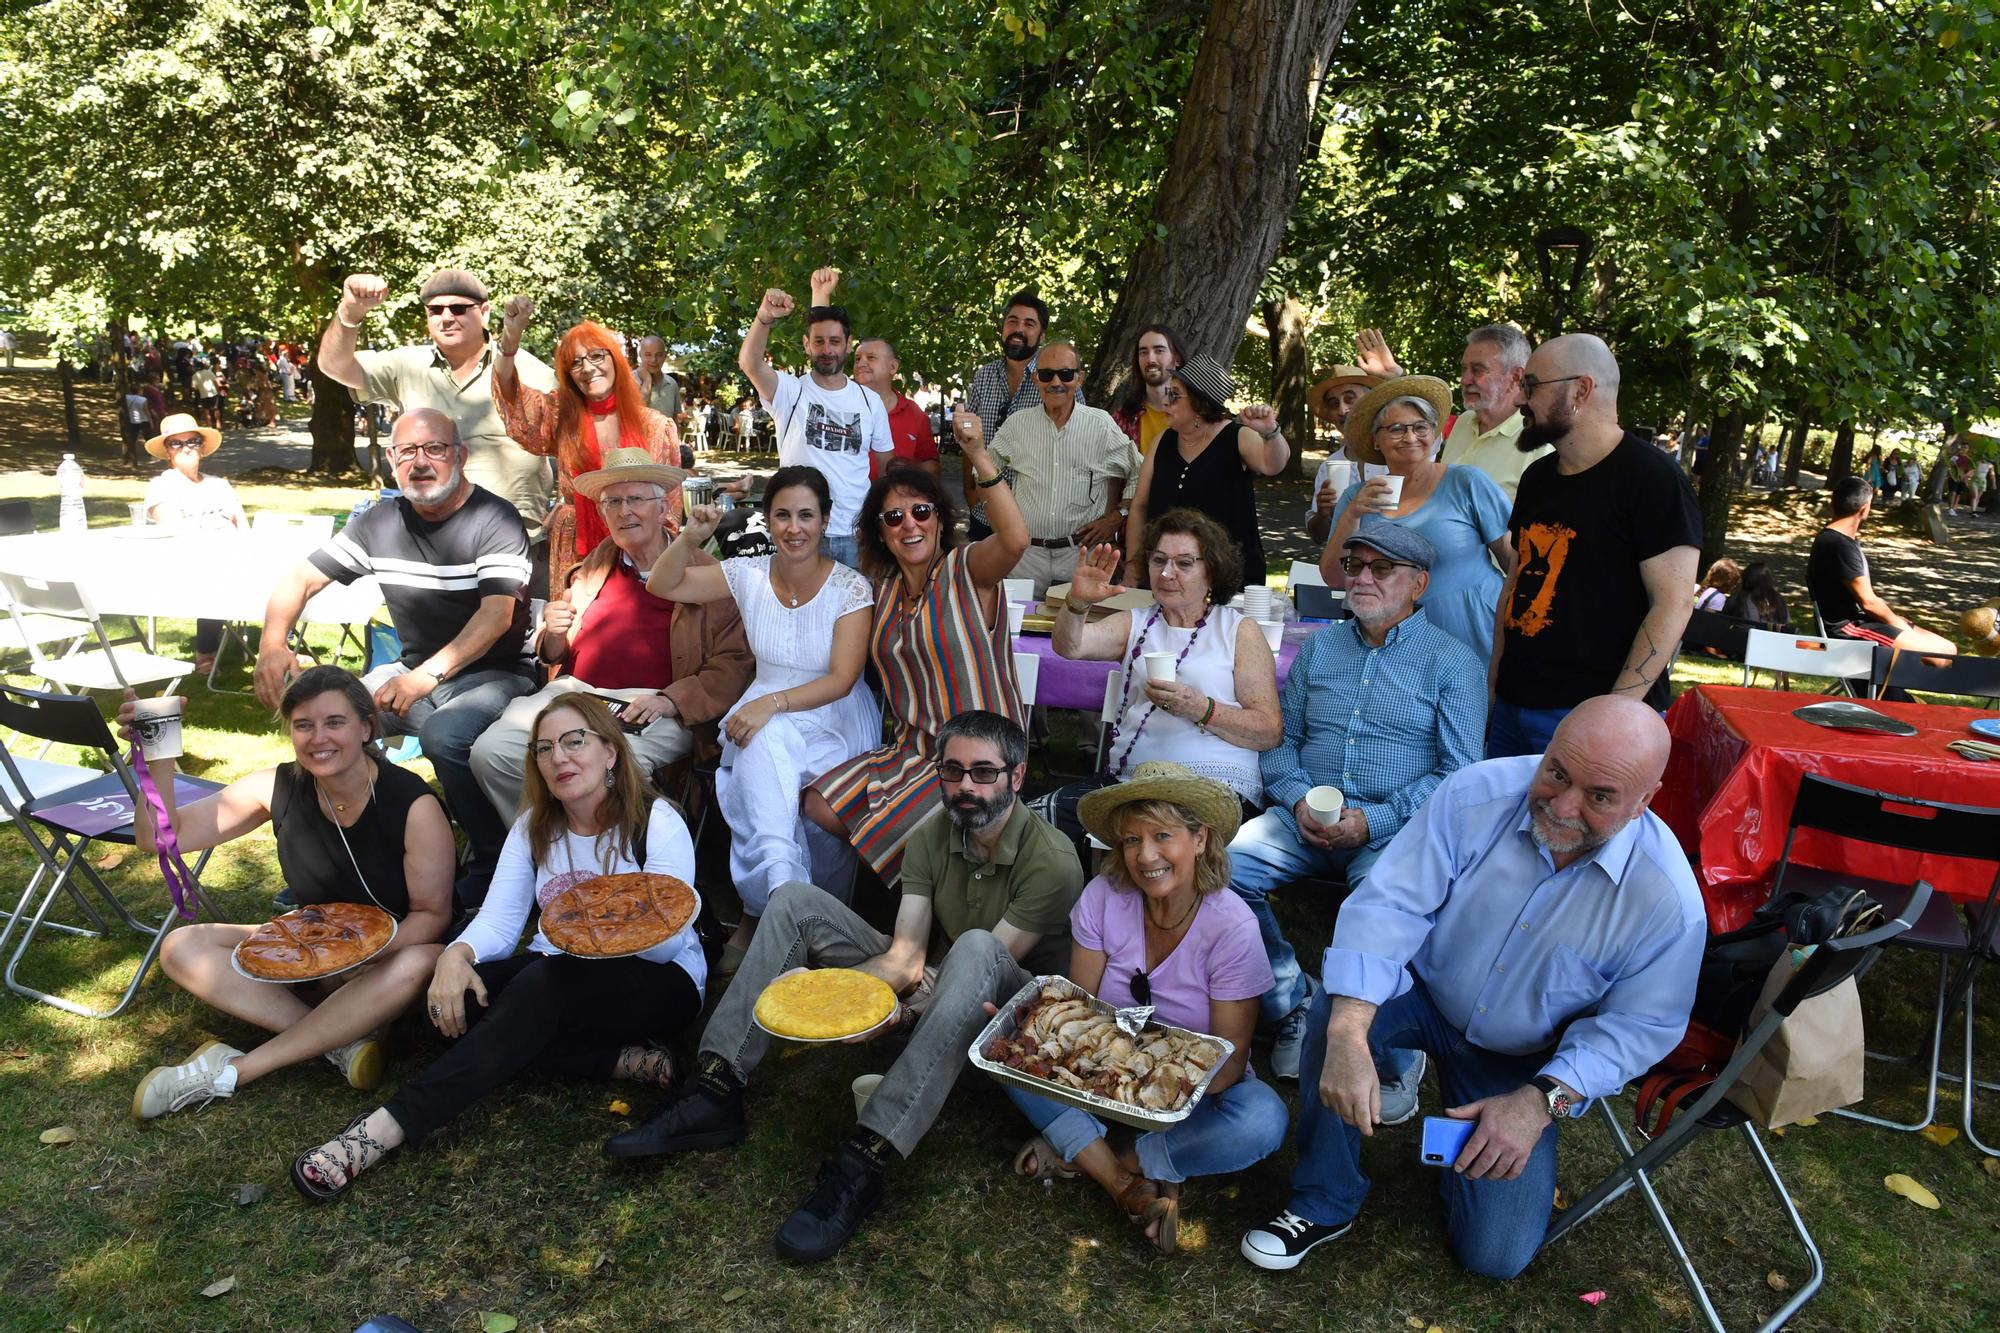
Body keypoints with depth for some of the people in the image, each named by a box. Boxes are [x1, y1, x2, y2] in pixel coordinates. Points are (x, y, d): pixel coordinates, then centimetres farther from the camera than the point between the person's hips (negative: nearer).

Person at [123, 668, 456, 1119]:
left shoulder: (413, 804, -22)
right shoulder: (278, 787, -9)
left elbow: (432, 913, -16)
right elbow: (159, 837, -7)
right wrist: (158, 756, -23)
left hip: (385, 955, -4)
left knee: (419, 965, -38)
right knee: (181, 948, -14)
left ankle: (233, 1070, -25)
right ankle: (341, 1041, -23)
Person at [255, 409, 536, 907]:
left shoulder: (495, 520, -12)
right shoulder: (380, 524, 5)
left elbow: (496, 614, -23)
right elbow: (300, 579, 9)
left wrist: (429, 674, -34)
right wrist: (272, 644, -10)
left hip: (493, 674, -5)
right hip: (415, 672, 6)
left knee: (444, 733, -34)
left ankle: (493, 865, -11)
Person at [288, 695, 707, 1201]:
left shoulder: (656, 823, -11)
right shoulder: (534, 826, 6)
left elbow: (669, 941, -15)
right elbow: (499, 919, -4)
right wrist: (457, 954, -26)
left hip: (658, 980, -6)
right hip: (555, 974, 6)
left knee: (542, 984, -36)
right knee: (453, 999, -23)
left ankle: (390, 1126, -38)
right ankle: (620, 1058, -24)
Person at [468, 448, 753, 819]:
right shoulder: (595, 565, 21)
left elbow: (734, 663, -3)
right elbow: (558, 656, 26)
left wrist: (671, 701, -17)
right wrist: (554, 634, 2)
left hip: (653, 712, -5)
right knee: (489, 752, -17)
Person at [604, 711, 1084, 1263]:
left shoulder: (1052, 861, -20)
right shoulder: (931, 834, -4)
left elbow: (984, 965, -22)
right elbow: (905, 959, -9)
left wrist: (901, 1012, -35)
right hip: (928, 990, 6)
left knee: (975, 949, -41)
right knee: (794, 901, -8)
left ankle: (862, 1162, -43)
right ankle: (714, 1095, -18)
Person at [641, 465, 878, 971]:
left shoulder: (851, 588, -9)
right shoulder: (748, 575, 3)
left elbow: (840, 681, -15)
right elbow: (662, 586, 7)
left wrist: (772, 703, -28)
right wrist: (691, 537, -11)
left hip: (835, 719, -3)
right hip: (764, 713, 3)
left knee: (764, 755, -33)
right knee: (764, 748, -34)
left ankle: (758, 912, -21)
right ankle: (782, 890, -30)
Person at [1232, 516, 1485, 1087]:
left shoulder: (1451, 661, 4)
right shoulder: (1319, 647, 18)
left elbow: (1458, 774, -4)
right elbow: (1280, 739, 15)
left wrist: (1374, 821, -15)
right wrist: (1298, 800, -6)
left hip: (1394, 830, -4)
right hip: (1305, 820, 4)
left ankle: (1395, 1059, -8)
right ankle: (1291, 1002, -1)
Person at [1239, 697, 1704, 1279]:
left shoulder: (1669, 897, -23)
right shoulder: (1475, 795, -24)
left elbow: (1638, 1024, -12)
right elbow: (1388, 905, -27)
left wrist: (1540, 1101, -26)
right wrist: (1348, 1037, -40)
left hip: (1520, 1060, 0)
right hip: (1424, 990, 0)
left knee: (1496, 1254, -6)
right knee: (1335, 1009, -34)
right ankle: (1323, 1205, -12)